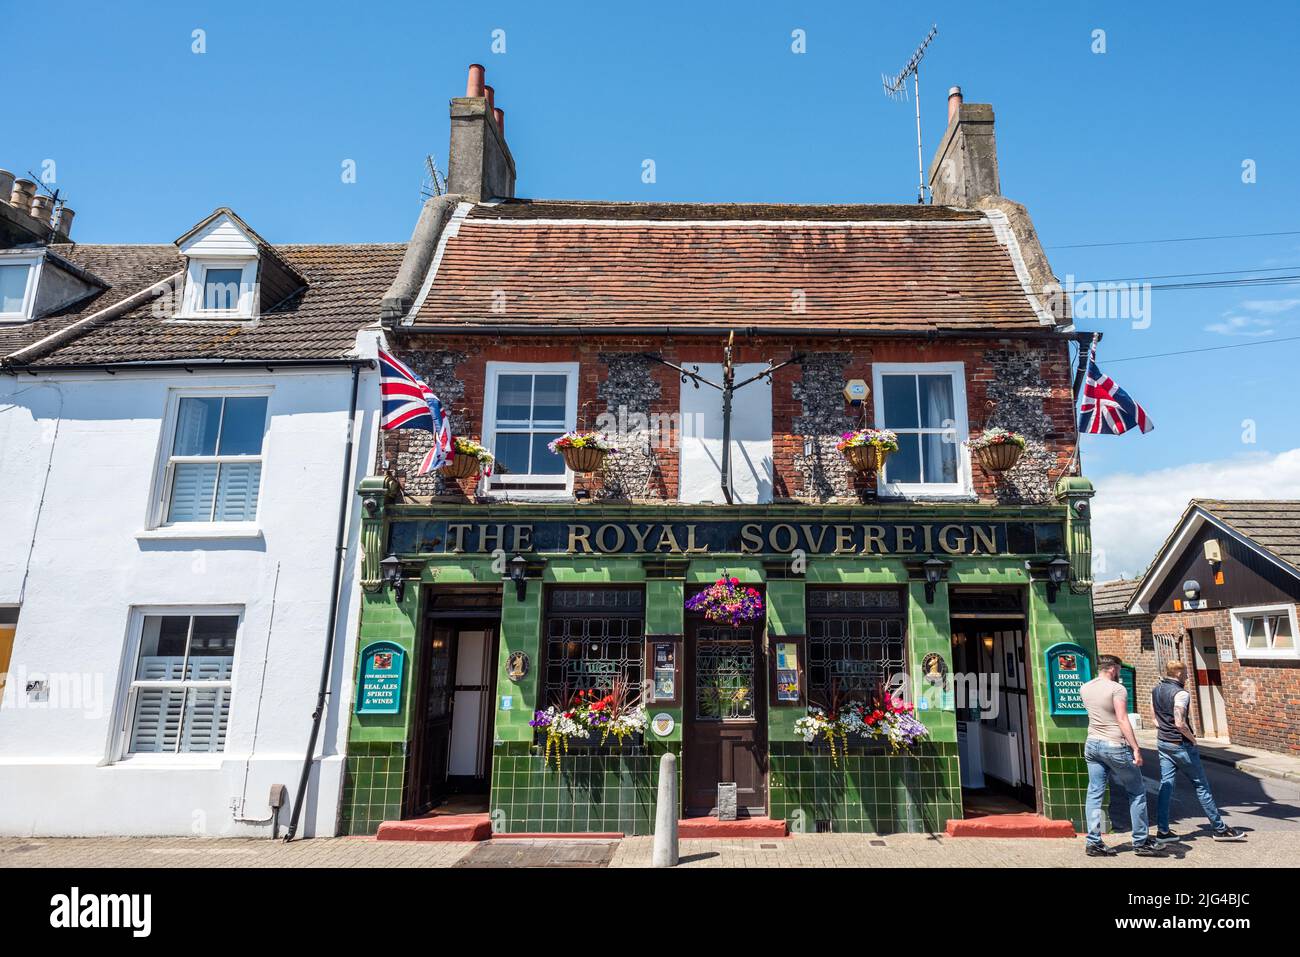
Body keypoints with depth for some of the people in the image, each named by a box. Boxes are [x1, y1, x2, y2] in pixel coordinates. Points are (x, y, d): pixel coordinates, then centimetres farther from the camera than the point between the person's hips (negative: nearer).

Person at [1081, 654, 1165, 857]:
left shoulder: (1084, 688, 8)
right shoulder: (1117, 689, -12)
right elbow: (1122, 721, -19)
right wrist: (1136, 749, -18)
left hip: (1092, 744, 6)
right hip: (1115, 746, -6)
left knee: (1094, 794, 8)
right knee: (1137, 792, 11)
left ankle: (1094, 842, 7)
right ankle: (1141, 842, 16)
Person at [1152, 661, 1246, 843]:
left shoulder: (1156, 690, 7)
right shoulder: (1181, 693, -18)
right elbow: (1180, 724, -25)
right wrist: (1193, 739, -10)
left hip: (1162, 744, 7)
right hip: (1181, 745, -7)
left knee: (1166, 785, 6)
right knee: (1201, 786, 7)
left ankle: (1162, 831, 5)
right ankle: (1220, 829, 19)